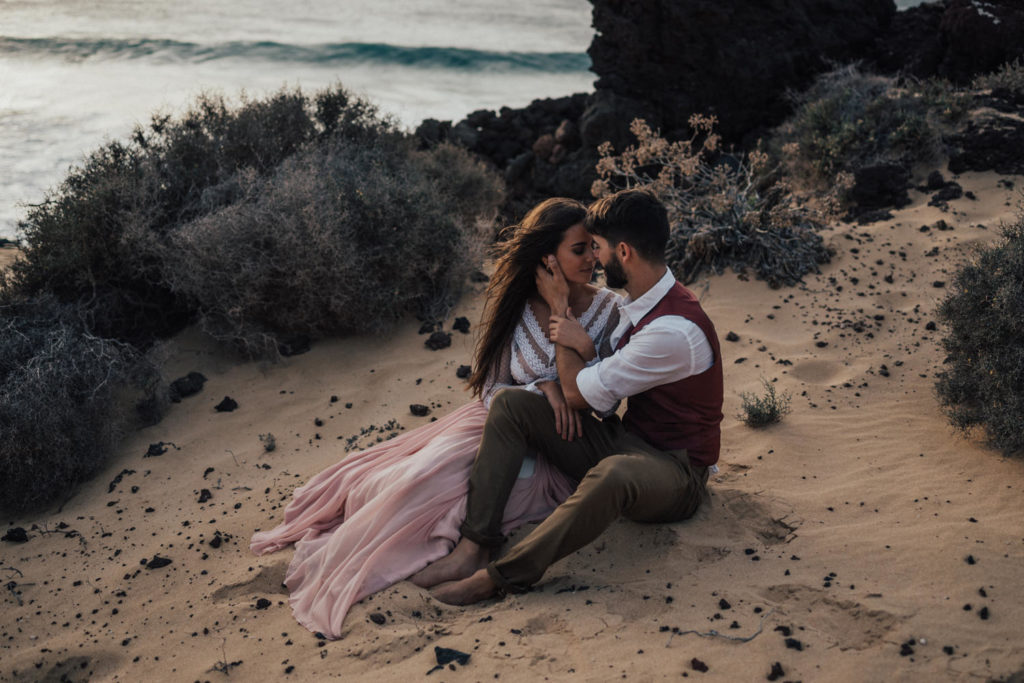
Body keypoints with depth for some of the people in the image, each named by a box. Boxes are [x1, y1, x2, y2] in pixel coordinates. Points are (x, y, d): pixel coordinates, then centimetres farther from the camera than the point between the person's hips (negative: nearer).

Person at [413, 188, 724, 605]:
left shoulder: (675, 329, -25)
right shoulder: (639, 305, 6)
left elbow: (579, 393, -18)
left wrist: (559, 307, -8)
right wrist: (576, 339, -14)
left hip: (674, 472, -9)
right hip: (624, 440, 9)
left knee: (613, 474, -45)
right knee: (510, 405, -7)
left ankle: (501, 576, -37)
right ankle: (476, 546, -17)